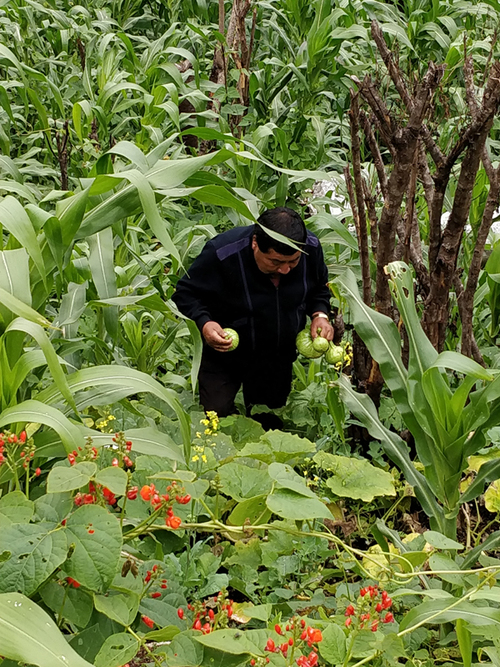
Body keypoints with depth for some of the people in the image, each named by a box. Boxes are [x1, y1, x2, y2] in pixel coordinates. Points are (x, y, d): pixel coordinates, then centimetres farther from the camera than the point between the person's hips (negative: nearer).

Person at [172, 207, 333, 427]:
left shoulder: (311, 248, -19)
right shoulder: (222, 254, -32)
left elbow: (319, 288, 4)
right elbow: (186, 293, -18)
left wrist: (320, 314, -16)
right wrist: (204, 323, -36)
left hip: (279, 359, 3)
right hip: (224, 354, -3)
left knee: (270, 425, 17)